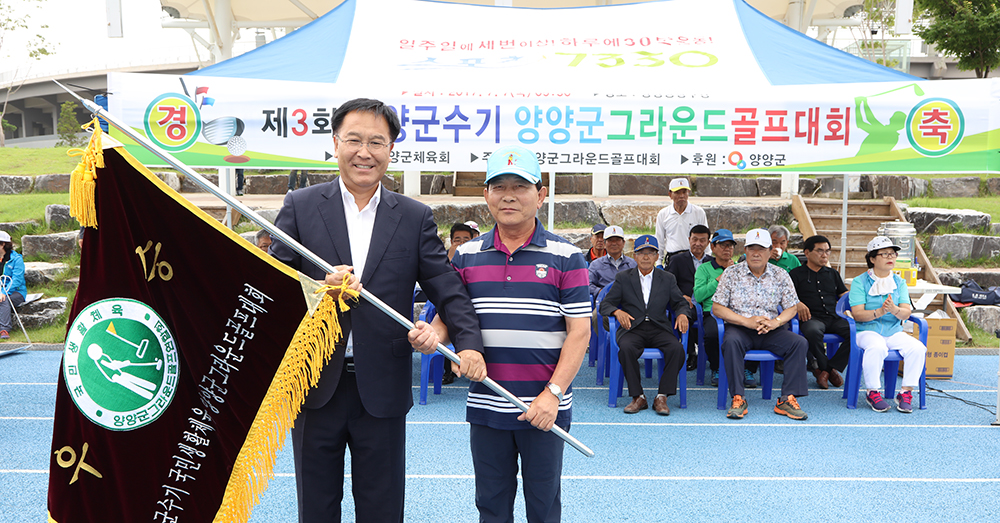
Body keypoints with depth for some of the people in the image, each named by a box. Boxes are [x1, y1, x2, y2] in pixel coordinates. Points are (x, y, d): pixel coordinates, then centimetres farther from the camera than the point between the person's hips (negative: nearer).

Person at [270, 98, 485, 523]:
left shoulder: (415, 218, 3)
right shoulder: (300, 206, 2)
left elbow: (447, 288, -3)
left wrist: (469, 341, -21)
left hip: (382, 389, 0)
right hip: (315, 386, 0)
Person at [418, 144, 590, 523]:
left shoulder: (566, 257, -4)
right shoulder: (466, 256, 5)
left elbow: (579, 332, -7)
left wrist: (553, 393, -16)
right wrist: (433, 333, -15)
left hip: (545, 406, -2)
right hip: (485, 404, 3)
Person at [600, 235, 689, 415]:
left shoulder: (667, 279, 16)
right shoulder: (623, 278, 12)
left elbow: (680, 302, 17)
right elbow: (605, 304, 8)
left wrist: (682, 314, -7)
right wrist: (618, 312, -15)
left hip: (659, 328, 1)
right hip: (632, 328, -1)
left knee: (676, 349, -30)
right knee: (626, 348, -34)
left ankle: (661, 397, -18)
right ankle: (638, 397, -20)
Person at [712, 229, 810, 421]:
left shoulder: (780, 275, 8)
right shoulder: (731, 273, 1)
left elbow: (791, 309, 8)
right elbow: (717, 308, -3)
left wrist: (775, 322, -15)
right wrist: (747, 321, -15)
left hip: (770, 332, 3)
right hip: (740, 328, -2)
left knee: (799, 343, -22)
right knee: (731, 342, -35)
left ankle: (787, 399, -19)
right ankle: (738, 399, -30)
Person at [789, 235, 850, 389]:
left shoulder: (833, 274, 27)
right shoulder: (797, 274, 14)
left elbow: (845, 295, 23)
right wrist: (798, 303, -17)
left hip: (834, 318, 4)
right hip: (811, 318, -4)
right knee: (813, 331, -40)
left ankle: (824, 370, -19)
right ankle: (831, 370, -17)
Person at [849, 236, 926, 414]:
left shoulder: (899, 282, 13)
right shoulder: (860, 282, 1)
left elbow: (906, 313, 0)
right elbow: (857, 314, -9)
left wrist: (895, 310, -23)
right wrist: (879, 312, -27)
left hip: (894, 332, 4)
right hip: (867, 331, -4)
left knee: (917, 348, -25)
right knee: (877, 347, -37)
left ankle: (906, 392, -12)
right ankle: (872, 393, -19)